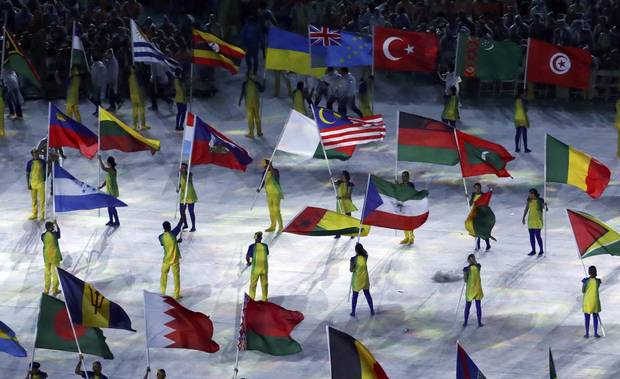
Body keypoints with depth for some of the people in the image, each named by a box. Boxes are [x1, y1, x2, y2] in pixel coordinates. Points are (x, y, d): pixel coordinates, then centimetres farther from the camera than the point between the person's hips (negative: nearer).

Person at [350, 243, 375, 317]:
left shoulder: (354, 259, -22)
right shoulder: (365, 257, -9)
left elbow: (351, 270, -14)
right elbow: (366, 252, 16)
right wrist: (360, 246, 22)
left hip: (356, 280, -3)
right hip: (365, 279, 3)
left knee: (355, 295, 11)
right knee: (367, 294, 16)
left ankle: (353, 312, 19)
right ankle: (372, 311, 22)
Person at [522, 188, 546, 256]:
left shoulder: (540, 200, -12)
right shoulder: (529, 200, 3)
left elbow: (545, 209, -15)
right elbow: (526, 209, 11)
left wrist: (545, 206, -38)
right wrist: (523, 218, 9)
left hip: (538, 220, -5)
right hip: (530, 220, 5)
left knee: (537, 235, -6)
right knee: (531, 236, 7)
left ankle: (541, 250, 8)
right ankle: (533, 251, 18)